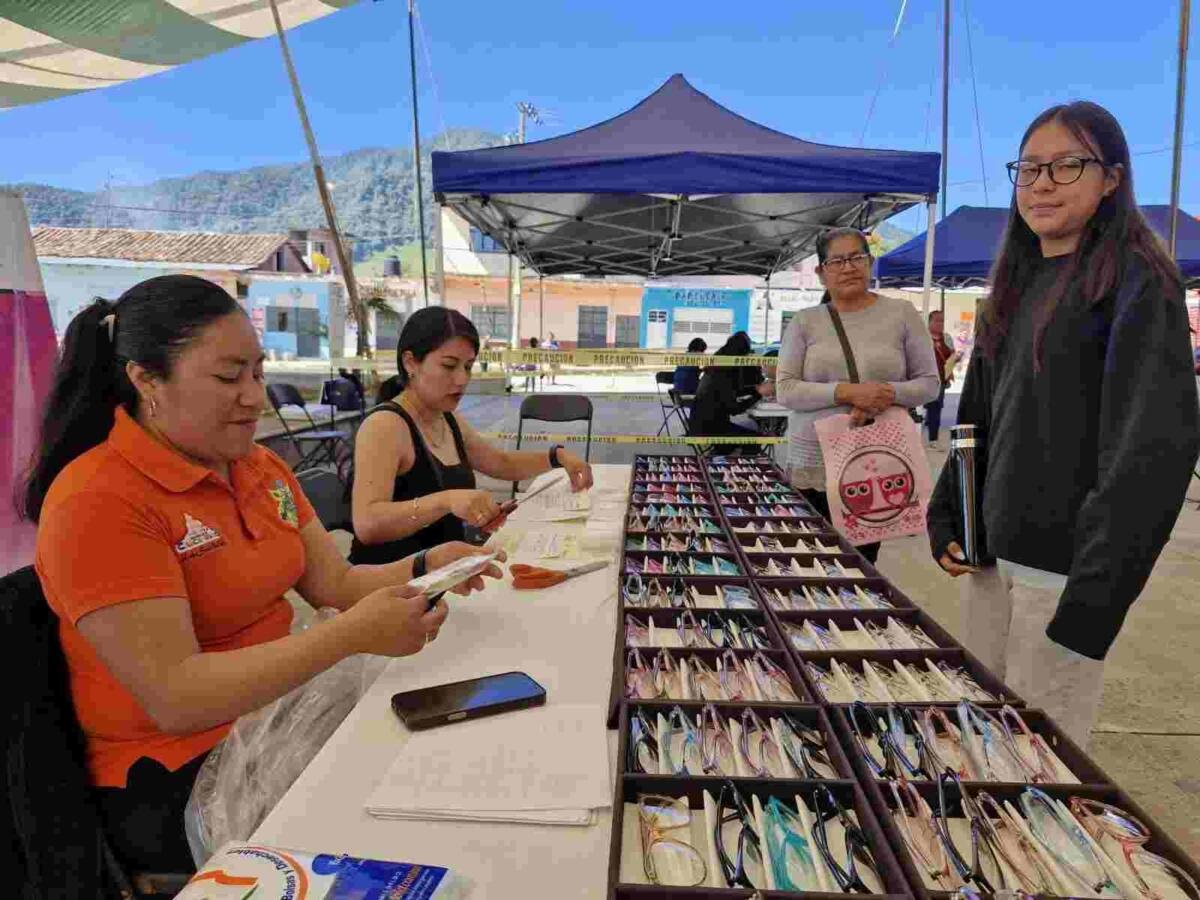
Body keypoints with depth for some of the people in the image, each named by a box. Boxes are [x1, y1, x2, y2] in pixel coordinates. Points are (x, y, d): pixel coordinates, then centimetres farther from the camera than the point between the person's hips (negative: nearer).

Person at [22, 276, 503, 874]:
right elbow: (175, 698, -24)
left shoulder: (260, 467, 6)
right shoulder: (97, 503, -19)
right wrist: (354, 635, -29)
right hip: (175, 785, -7)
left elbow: (334, 585, 4)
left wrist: (421, 568, -14)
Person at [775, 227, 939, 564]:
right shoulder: (804, 322, 3)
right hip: (814, 464, 0)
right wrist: (847, 392, -17)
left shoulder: (902, 313, 3)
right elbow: (786, 390, -4)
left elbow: (929, 383, 5)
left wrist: (888, 395, -16)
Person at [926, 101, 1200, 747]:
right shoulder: (1015, 285, 13)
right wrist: (945, 516, 9)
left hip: (1065, 565, -6)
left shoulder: (1136, 282, -8)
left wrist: (1097, 590, -21)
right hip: (993, 553, 6)